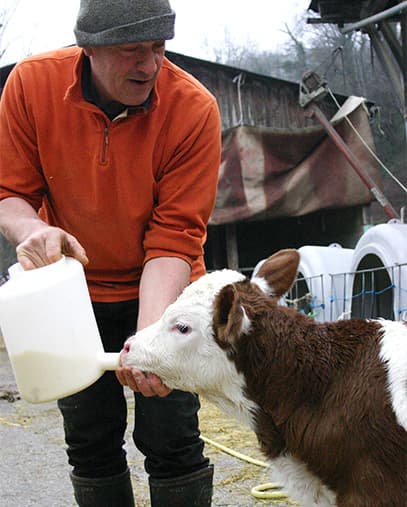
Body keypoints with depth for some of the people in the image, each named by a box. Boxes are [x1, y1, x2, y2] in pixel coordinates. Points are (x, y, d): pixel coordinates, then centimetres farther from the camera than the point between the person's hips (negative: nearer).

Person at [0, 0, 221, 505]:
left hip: (161, 290, -2)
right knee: (90, 443, 10)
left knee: (171, 440, -4)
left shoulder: (194, 108, -22)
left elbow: (174, 237, -22)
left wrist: (150, 334, -36)